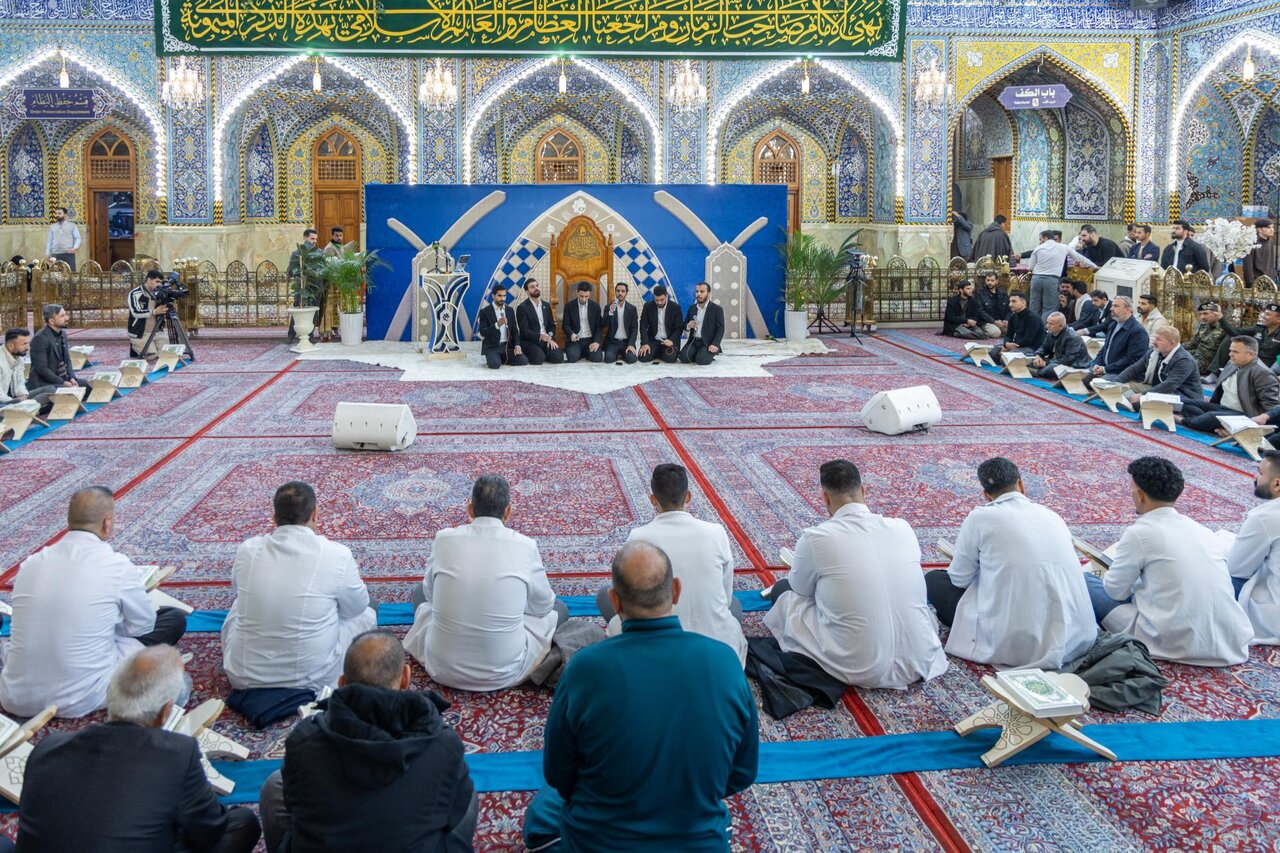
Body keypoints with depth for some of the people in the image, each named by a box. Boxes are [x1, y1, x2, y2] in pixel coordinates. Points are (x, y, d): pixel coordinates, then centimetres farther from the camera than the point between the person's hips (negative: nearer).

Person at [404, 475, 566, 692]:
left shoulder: (444, 539, -5)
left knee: (421, 597, 31)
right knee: (558, 609, 21)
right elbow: (543, 605, 7)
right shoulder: (524, 546, -9)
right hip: (504, 674, -2)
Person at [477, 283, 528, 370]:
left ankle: (502, 358, 7)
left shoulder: (510, 310, 11)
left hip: (507, 346, 4)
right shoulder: (485, 311, -4)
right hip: (492, 347, -4)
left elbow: (515, 330, 11)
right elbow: (482, 332, -12)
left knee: (523, 360, -18)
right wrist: (497, 325, -27)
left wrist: (517, 345, -6)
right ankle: (492, 359, 4)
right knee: (495, 364, -33)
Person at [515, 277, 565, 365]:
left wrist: (550, 338, -7)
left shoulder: (546, 306, 15)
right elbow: (524, 330, -13)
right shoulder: (522, 308, -5)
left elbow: (552, 325, 15)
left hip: (546, 340, 5)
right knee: (538, 358, -33)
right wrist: (540, 336, -29)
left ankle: (543, 354, 8)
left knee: (558, 357, -22)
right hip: (530, 342, -5)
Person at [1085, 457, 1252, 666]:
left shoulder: (1139, 532, -6)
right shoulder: (1205, 532, 12)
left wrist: (1107, 576, 26)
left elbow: (1116, 591, 4)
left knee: (1084, 581, 6)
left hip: (1177, 645, -7)